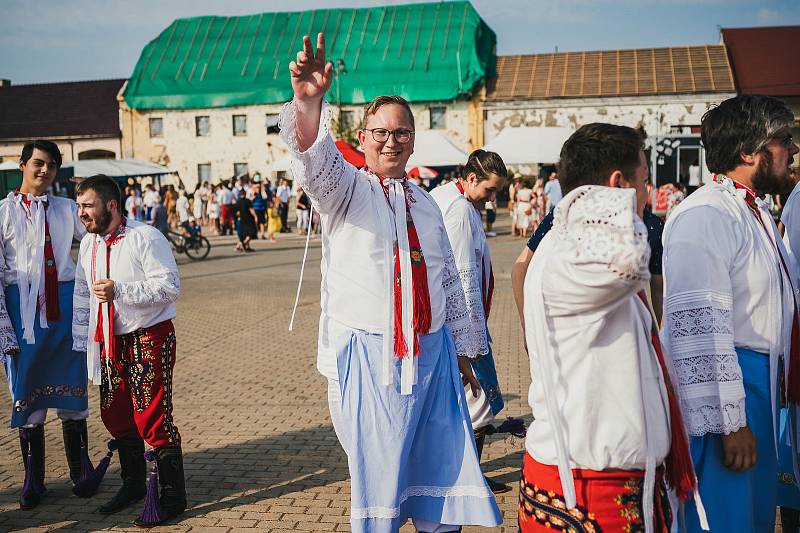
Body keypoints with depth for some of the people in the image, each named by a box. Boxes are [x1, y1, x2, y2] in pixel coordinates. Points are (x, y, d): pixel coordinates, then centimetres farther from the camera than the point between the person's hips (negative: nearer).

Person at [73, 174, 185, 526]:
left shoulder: (145, 238, -14)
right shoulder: (88, 243, 10)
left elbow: (170, 285, -22)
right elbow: (82, 295, 18)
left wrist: (120, 290, -27)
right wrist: (80, 343, 14)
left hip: (149, 338, -8)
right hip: (110, 342, 8)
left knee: (152, 417, -9)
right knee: (115, 416, 15)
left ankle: (172, 495, 4)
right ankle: (134, 485, 34)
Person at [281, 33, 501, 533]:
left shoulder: (425, 204, 15)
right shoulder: (344, 187, 1)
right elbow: (316, 159, -23)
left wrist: (463, 350, 18)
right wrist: (308, 100, -43)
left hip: (434, 353, 5)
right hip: (369, 355, -4)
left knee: (441, 469, 10)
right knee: (378, 475, 1)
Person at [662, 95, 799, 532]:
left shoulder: (756, 211, 15)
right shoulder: (704, 216, -20)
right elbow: (700, 328, -26)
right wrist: (728, 422, -26)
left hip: (763, 384, 10)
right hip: (721, 384, -10)